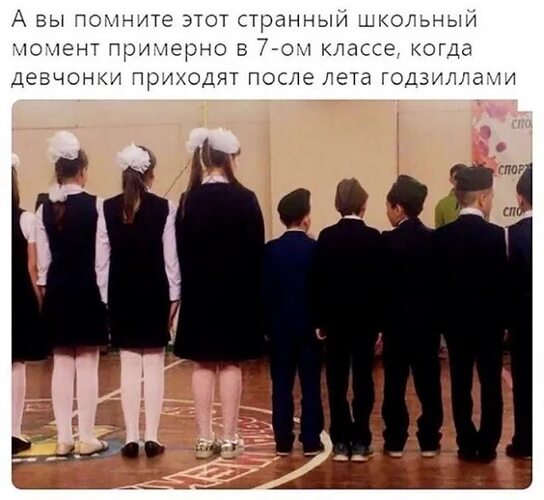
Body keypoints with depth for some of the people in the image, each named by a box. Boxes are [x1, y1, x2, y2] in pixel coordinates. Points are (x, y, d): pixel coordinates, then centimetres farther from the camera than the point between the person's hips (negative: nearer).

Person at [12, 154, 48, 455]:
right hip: (19, 297, -2)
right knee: (17, 366, 6)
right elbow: (32, 267, -6)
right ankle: (14, 432, 8)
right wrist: (37, 299, 6)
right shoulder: (25, 219, -8)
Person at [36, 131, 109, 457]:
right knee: (87, 365, 4)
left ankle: (64, 437, 14)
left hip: (57, 291, 4)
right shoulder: (95, 206, -10)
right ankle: (87, 437, 8)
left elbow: (43, 258, 3)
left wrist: (47, 288, 13)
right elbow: (101, 257, -8)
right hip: (87, 290, -3)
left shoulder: (45, 208, 0)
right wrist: (104, 295, -1)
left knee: (62, 364, 10)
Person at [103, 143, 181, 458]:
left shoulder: (108, 208, -2)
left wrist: (104, 297, 6)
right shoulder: (164, 208, -7)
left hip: (121, 293, 2)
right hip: (155, 291, -2)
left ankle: (132, 437, 5)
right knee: (154, 365, 5)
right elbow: (170, 257, -6)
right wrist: (174, 296, 2)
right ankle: (152, 437, 4)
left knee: (130, 365, 7)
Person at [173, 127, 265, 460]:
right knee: (231, 364, 5)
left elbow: (182, 251, 2)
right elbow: (256, 252, -7)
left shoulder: (189, 201, -1)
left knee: (203, 364, 8)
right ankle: (230, 438, 8)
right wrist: (255, 293, 2)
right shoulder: (244, 199, -9)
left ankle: (205, 438, 10)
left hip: (198, 292, 3)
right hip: (236, 291, -2)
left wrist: (190, 288, 9)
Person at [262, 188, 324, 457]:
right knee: (310, 385, 4)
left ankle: (283, 441, 7)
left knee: (281, 386, 6)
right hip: (309, 326, -1)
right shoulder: (317, 249, -7)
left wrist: (267, 324, 6)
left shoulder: (270, 250, -2)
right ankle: (311, 441, 5)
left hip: (279, 326, 2)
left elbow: (265, 291, -1)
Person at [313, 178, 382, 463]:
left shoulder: (326, 237, -3)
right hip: (365, 318, -1)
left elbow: (318, 281, -1)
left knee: (337, 382, 6)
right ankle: (360, 442, 5)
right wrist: (380, 321, 0)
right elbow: (379, 281, -6)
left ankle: (341, 442, 7)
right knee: (362, 380, 4)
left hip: (335, 318, 1)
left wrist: (320, 320, 6)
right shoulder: (373, 237, -6)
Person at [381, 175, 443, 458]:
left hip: (397, 321, -3)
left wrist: (378, 323, -2)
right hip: (427, 322, 3)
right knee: (428, 384, 9)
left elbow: (381, 284, -10)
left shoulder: (388, 240, -12)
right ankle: (429, 441, 13)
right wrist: (438, 318, 11)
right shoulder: (434, 239, -1)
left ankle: (395, 442, 10)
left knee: (395, 385, 6)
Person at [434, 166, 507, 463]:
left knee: (461, 385, 7)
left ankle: (467, 445, 10)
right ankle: (487, 446, 9)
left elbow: (439, 280, 1)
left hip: (456, 320, 3)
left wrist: (445, 316, 10)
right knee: (491, 384, 7)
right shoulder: (495, 234, -13)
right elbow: (502, 281, -10)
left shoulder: (443, 235, -3)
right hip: (489, 320, -3)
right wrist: (503, 316, 2)